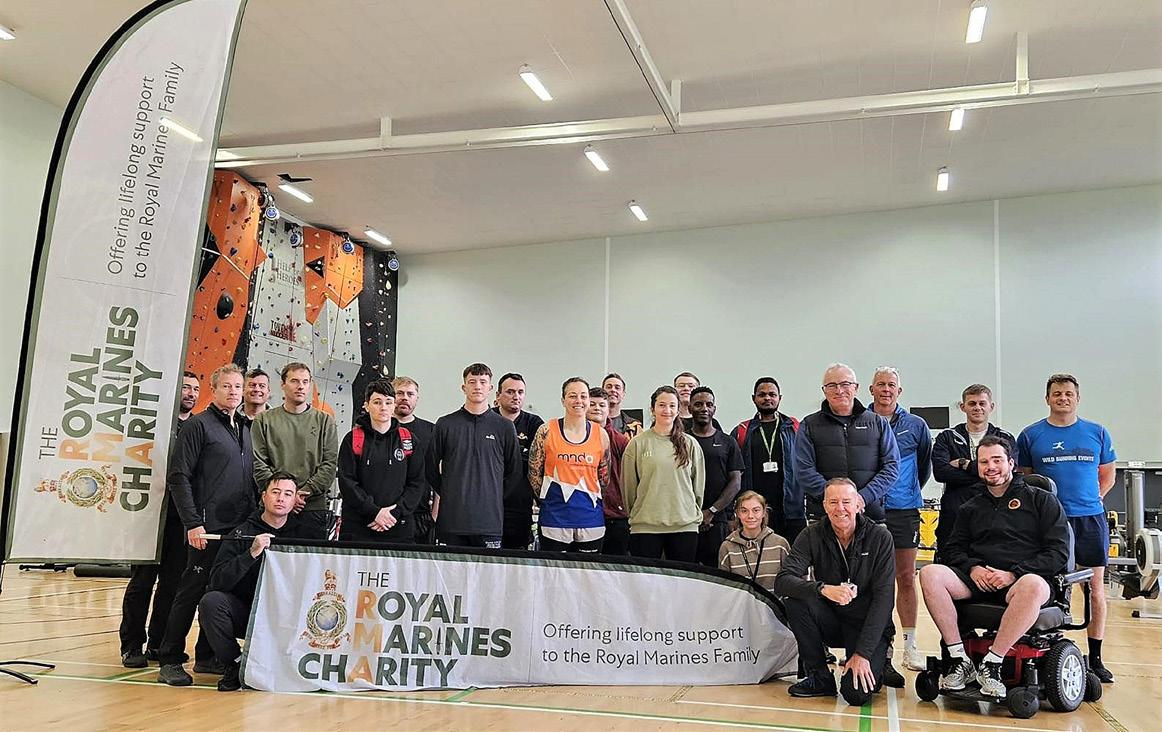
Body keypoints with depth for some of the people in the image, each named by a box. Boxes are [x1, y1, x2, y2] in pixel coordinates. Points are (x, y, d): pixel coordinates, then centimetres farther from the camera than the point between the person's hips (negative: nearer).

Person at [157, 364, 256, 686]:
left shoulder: (245, 428, 17)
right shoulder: (199, 424, -4)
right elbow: (179, 476, -10)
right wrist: (193, 523, -15)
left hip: (240, 528, 7)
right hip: (209, 527, -7)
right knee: (191, 592, -2)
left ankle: (207, 656, 22)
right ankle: (169, 661, 8)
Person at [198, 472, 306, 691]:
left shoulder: (300, 534, 2)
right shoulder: (241, 533, -3)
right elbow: (216, 583, -13)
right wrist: (251, 554, -24)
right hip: (244, 612, -1)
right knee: (211, 601, -28)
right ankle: (234, 664, -8)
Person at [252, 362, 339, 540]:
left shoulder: (325, 421, 9)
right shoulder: (264, 420, 9)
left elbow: (330, 464, 1)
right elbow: (258, 464, 1)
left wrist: (305, 492, -11)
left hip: (314, 507, 0)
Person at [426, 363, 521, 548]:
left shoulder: (505, 427, 6)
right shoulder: (445, 424, 7)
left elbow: (514, 471, 11)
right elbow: (431, 467, 12)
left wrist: (494, 497, 6)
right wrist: (445, 493, 8)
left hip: (490, 519, 0)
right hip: (451, 518, 1)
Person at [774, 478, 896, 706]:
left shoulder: (879, 537, -12)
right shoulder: (812, 535, -9)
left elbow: (883, 598, -15)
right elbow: (782, 581, -21)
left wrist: (862, 653, -22)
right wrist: (823, 589, -40)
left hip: (869, 625, -3)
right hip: (830, 622, 3)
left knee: (857, 693, -25)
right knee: (794, 598, -26)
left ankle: (877, 665, 11)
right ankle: (820, 677, -8)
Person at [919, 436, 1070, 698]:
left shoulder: (1042, 500, 12)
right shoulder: (971, 507, 24)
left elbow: (1059, 552, 1)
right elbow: (953, 549, 20)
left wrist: (1013, 574, -11)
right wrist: (972, 568, -4)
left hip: (1022, 579, -3)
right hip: (976, 579, 4)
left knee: (1033, 586, -41)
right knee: (930, 573, -26)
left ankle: (992, 664, -30)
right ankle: (960, 660, -23)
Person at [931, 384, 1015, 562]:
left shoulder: (1005, 439, 12)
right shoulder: (947, 437, 13)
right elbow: (940, 472, -6)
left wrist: (965, 464, -4)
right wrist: (983, 475, -8)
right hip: (954, 516, 1)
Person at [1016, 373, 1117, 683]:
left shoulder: (1097, 433, 8)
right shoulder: (1031, 435, 4)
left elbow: (1107, 476, 16)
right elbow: (1023, 478, 10)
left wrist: (1090, 500, 4)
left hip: (1090, 520, 2)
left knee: (1095, 587, 5)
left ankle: (1095, 659, 15)